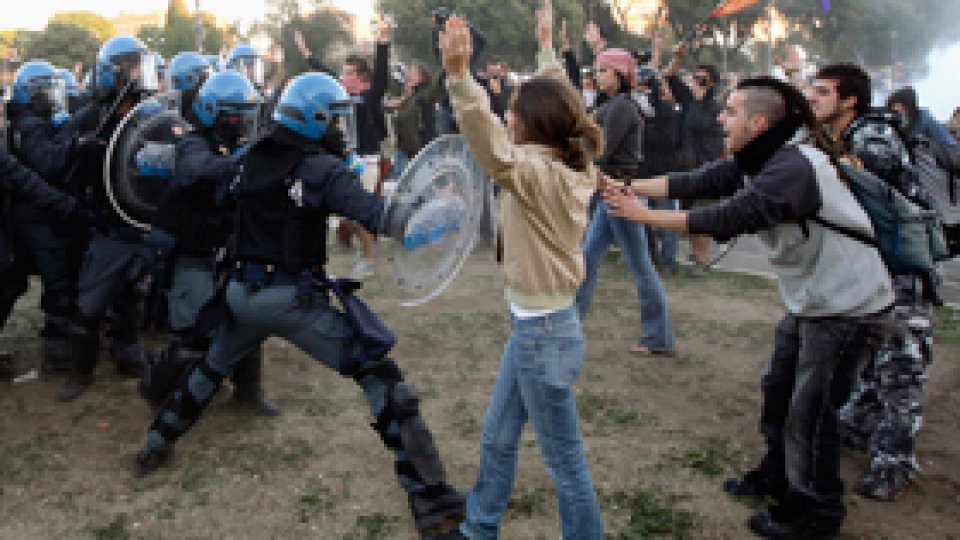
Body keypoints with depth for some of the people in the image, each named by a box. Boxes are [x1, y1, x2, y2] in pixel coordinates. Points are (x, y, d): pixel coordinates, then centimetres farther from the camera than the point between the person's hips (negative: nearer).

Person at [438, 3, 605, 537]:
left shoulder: (540, 175, -23)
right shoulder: (571, 167, 1)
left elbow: (492, 146, -41)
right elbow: (558, 103, 16)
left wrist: (459, 76, -52)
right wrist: (547, 47, 26)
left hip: (544, 332, -10)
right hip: (536, 325, 10)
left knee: (565, 462, 7)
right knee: (498, 438, 23)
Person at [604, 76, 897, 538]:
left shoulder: (793, 166, -28)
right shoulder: (760, 160, 3)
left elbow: (729, 218, -31)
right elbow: (697, 182, -2)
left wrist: (643, 214, -26)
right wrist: (628, 188, -10)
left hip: (847, 303, -9)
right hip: (811, 298, 9)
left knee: (810, 409, 1)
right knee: (778, 390, 19)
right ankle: (778, 477, 38)